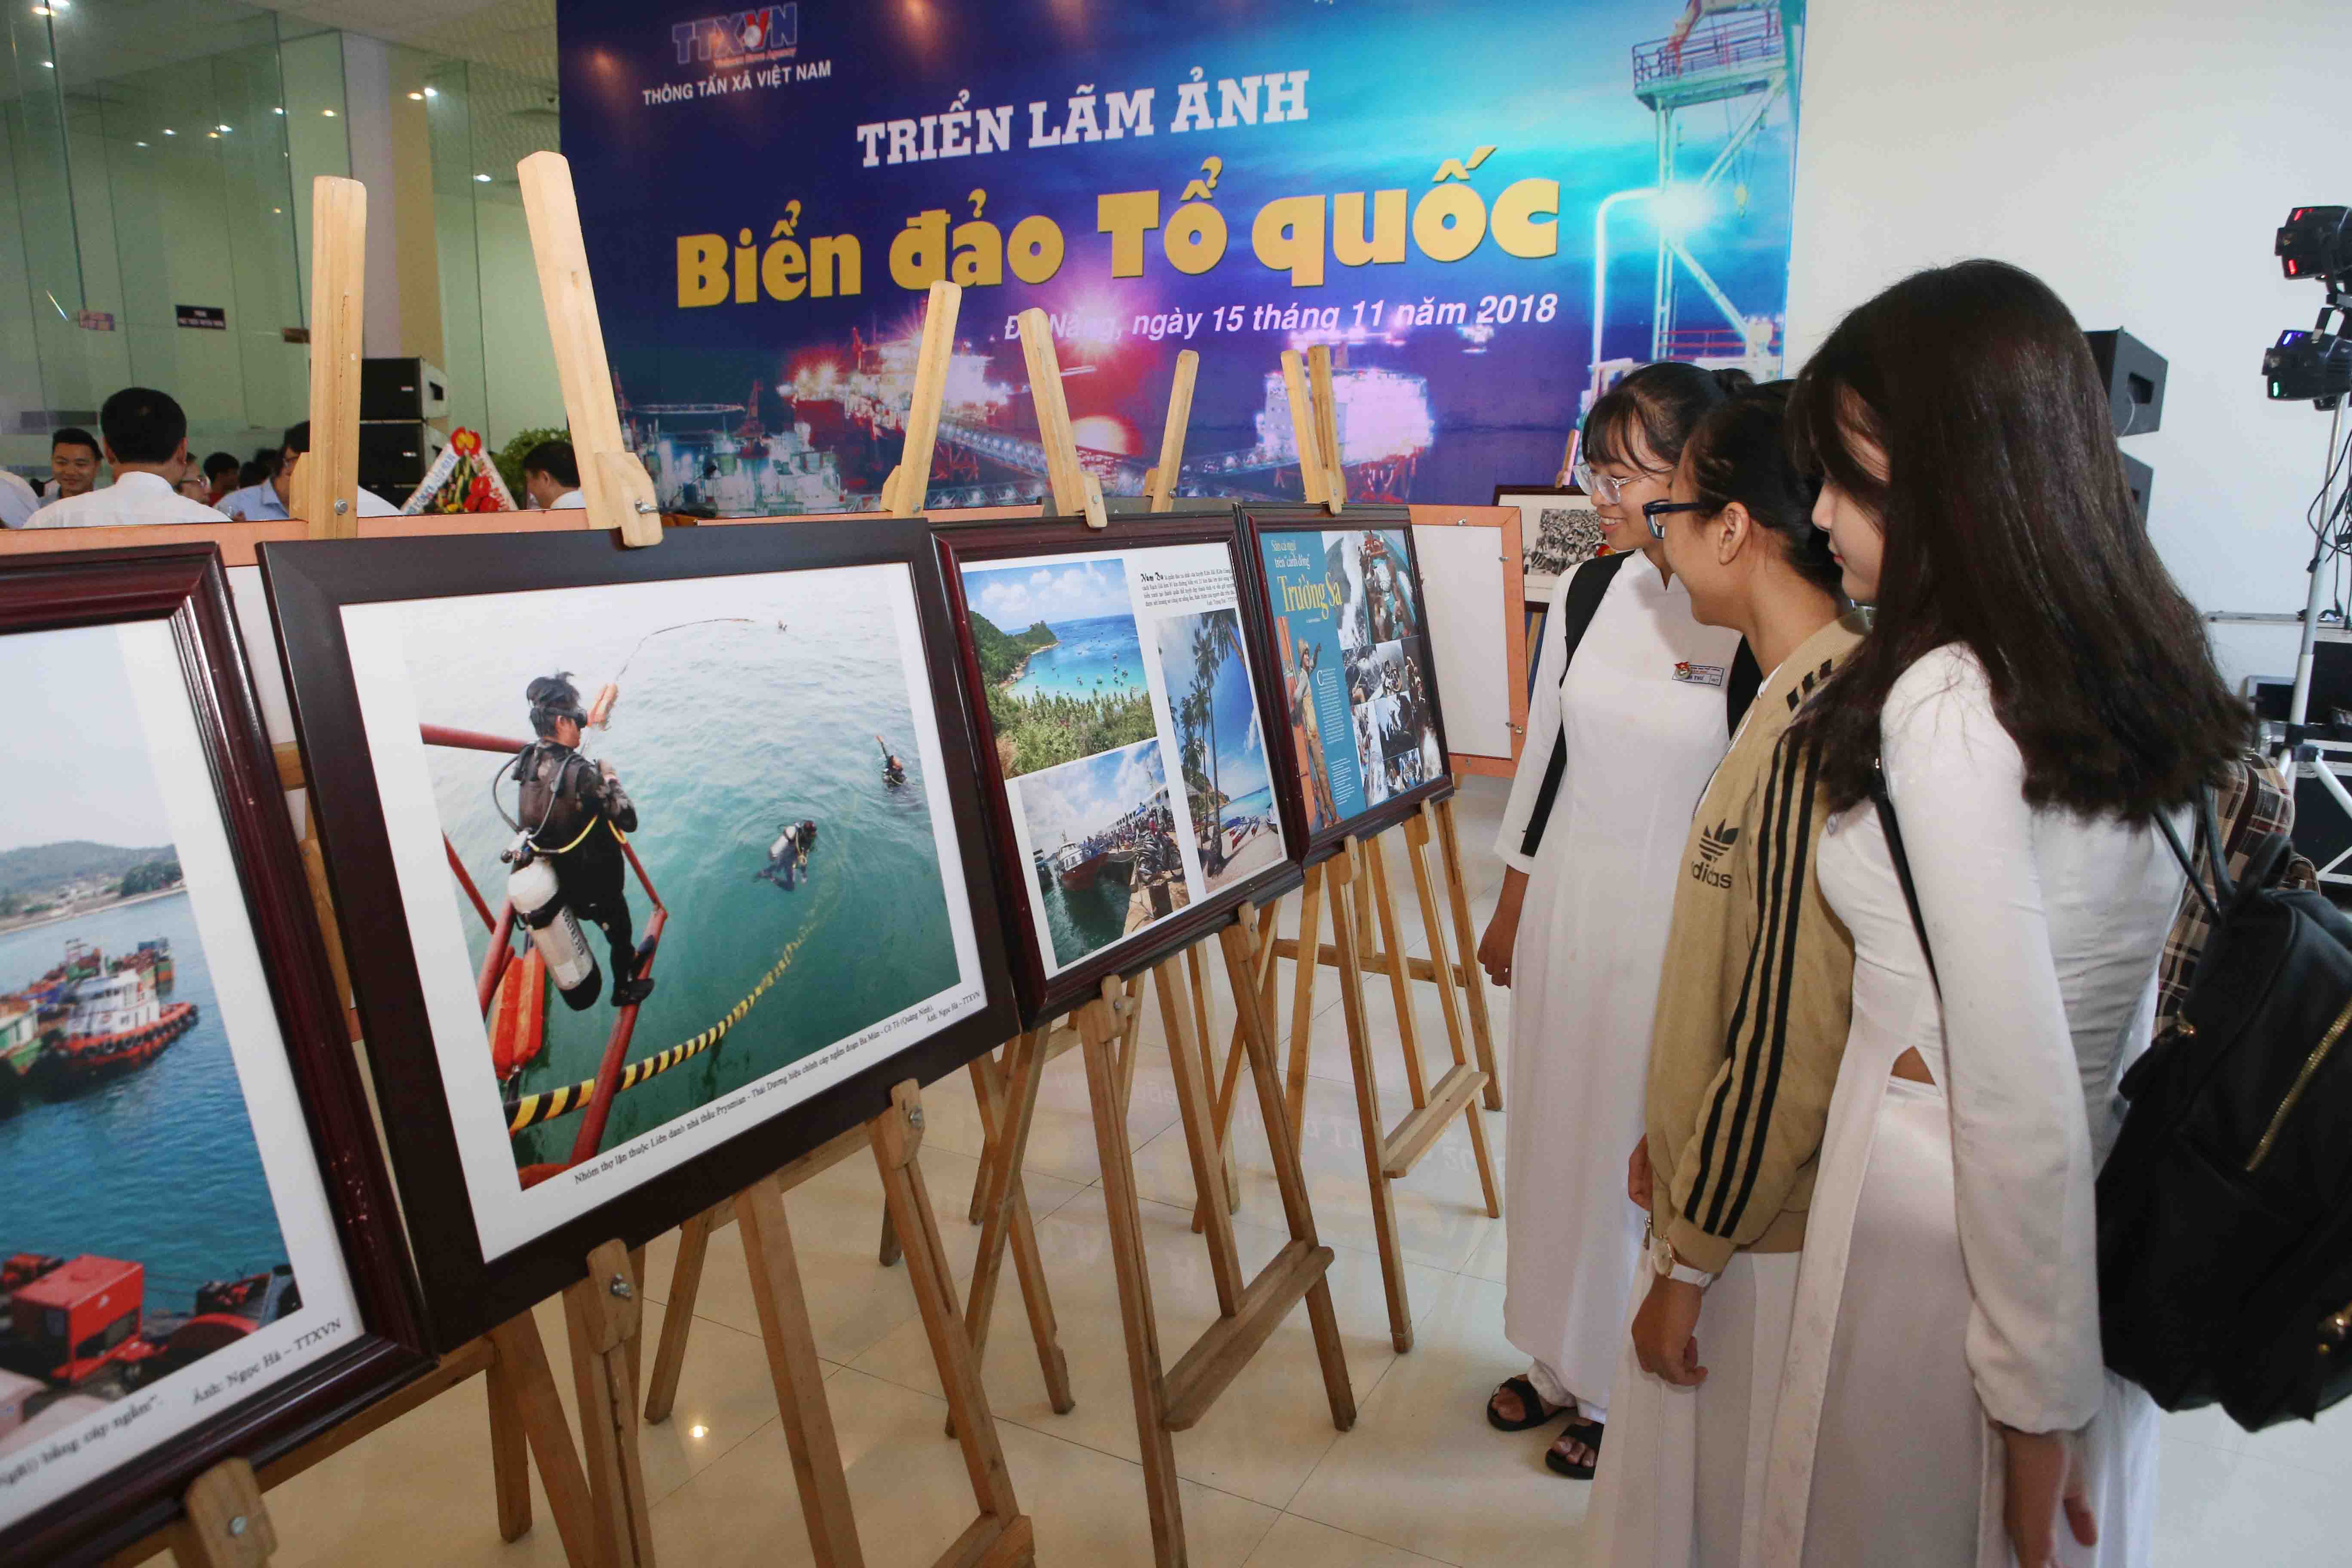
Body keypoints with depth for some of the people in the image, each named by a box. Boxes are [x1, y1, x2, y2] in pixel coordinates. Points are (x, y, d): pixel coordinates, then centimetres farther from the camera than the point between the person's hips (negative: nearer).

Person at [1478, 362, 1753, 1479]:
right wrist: (1511, 908, 13)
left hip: (1680, 931, -5)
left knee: (1644, 1156, 8)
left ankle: (1625, 1393, 32)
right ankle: (1561, 1362, 38)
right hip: (1568, 910, 6)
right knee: (1553, 1134, 16)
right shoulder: (1590, 593, 2)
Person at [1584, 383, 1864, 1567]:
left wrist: (1689, 1257, -16)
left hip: (1762, 1233, -9)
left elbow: (1790, 1040, -26)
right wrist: (1674, 1131, 18)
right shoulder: (1802, 692, 5)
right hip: (1728, 1181, 9)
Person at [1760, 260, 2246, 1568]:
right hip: (2113, 1214, 8)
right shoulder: (2132, 661, 1)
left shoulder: (1944, 707, -24)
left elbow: (2019, 1103, -23)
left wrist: (2037, 1401, -13)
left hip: (1950, 1217, -7)